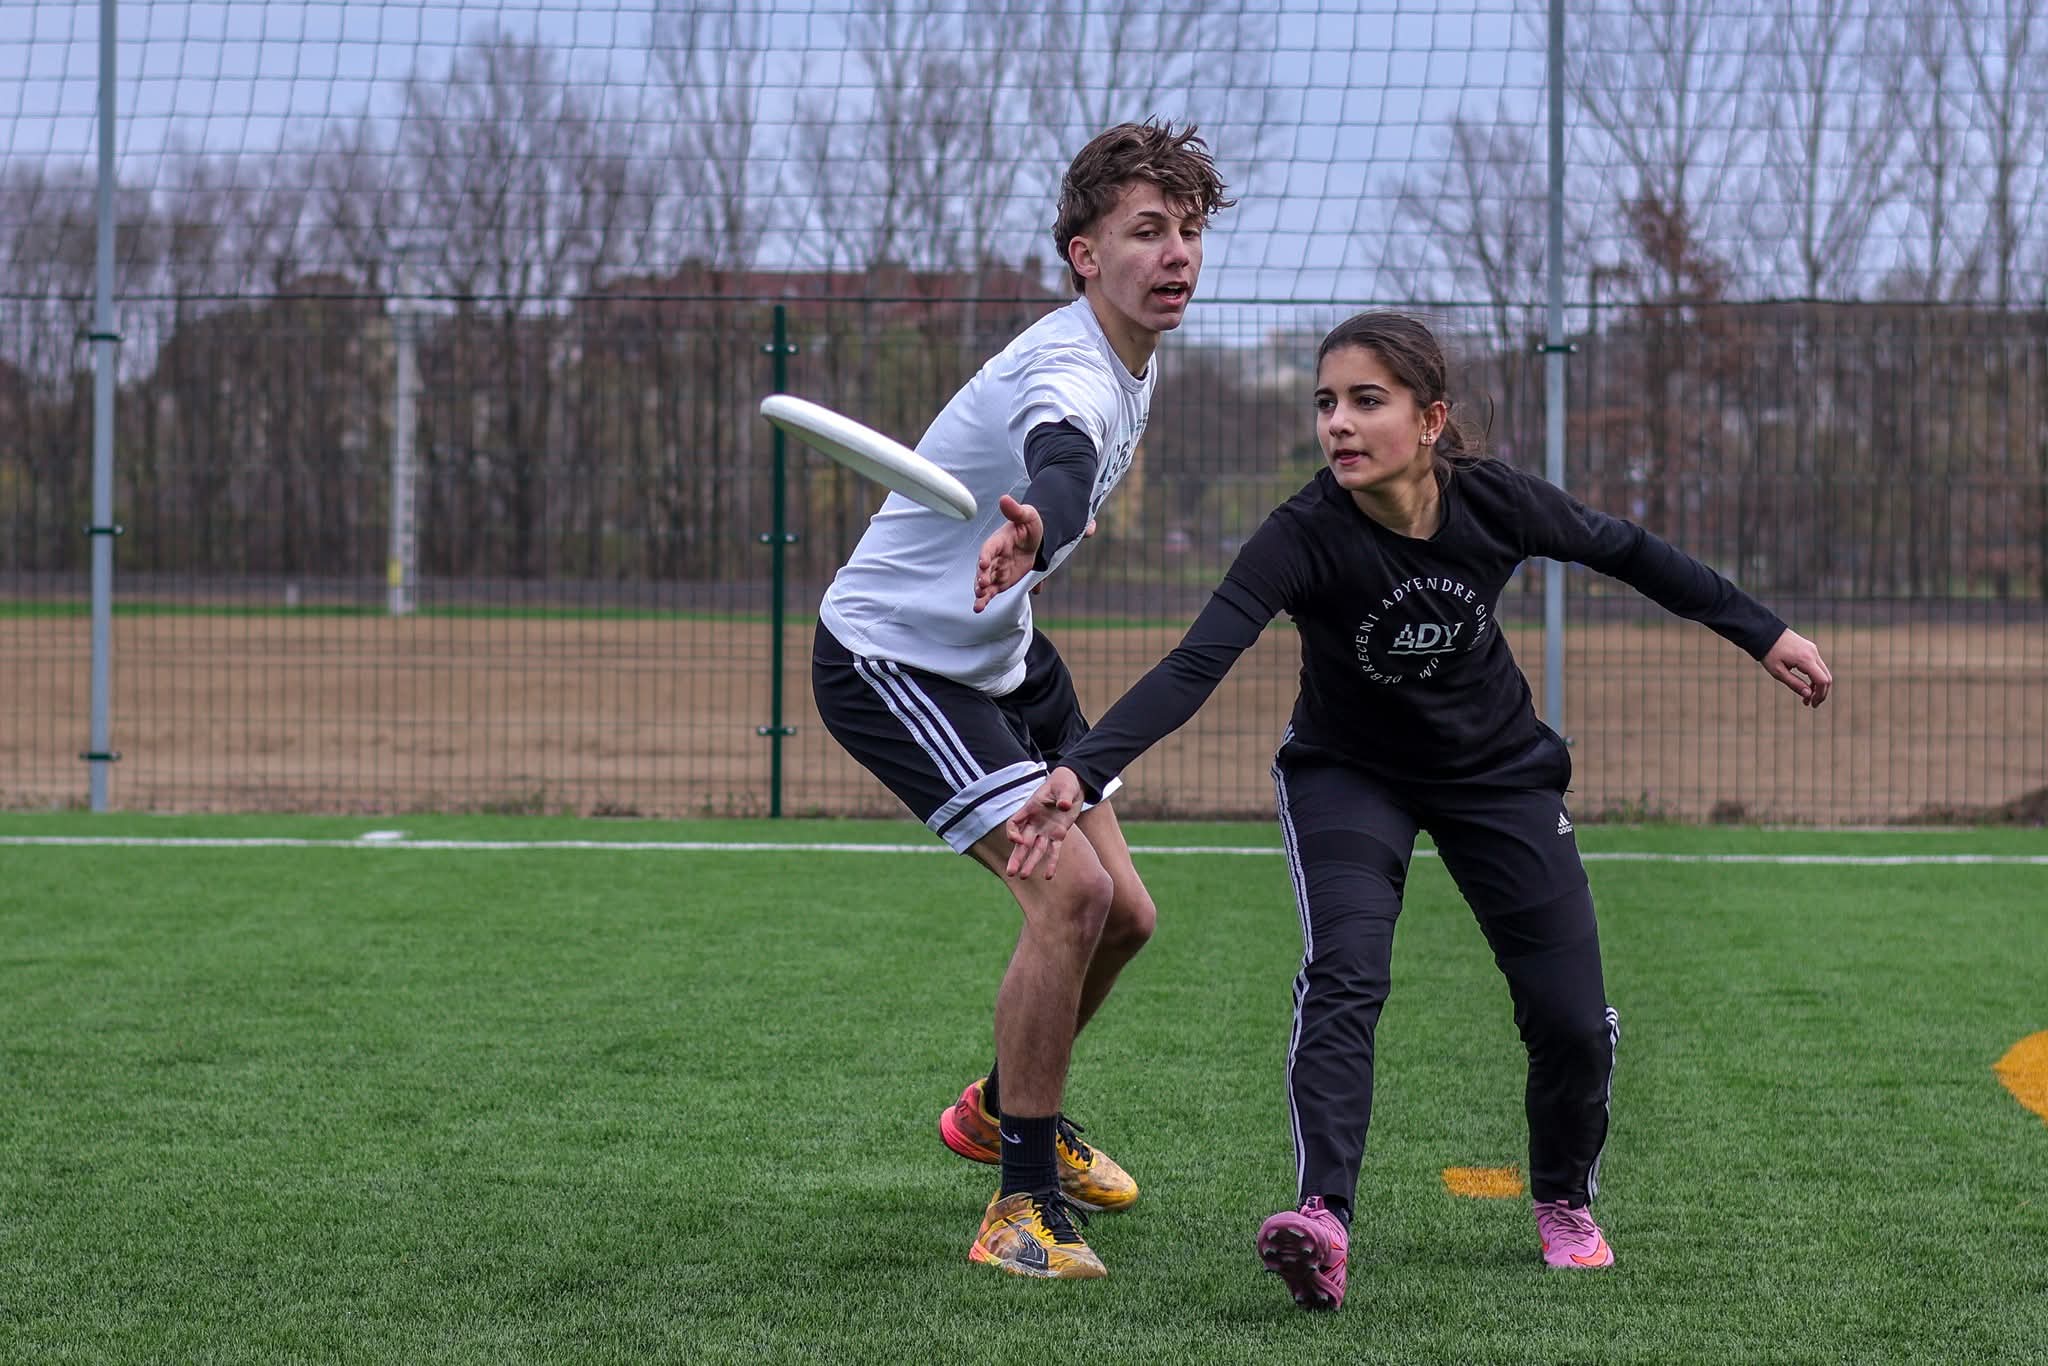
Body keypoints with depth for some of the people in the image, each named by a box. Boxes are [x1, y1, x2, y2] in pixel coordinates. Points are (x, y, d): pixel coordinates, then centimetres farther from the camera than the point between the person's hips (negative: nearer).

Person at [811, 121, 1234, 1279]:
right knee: (1070, 890, -24)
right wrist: (1036, 525, -77)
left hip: (1000, 655, 10)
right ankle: (1021, 1202, -12)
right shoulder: (1069, 375, -31)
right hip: (890, 656, -10)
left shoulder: (1137, 362, 1)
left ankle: (1002, 1110, 39)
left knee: (1122, 913, 12)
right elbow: (1061, 462, -57)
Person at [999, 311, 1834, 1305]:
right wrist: (1081, 774, -56)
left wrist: (1764, 635, 4)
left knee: (1571, 1018, -1)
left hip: (1498, 770, 3)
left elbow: (1624, 552, -4)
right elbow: (1196, 665, -42)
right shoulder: (1305, 535, -31)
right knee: (1343, 975, -29)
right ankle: (1322, 1222, -37)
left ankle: (1565, 1201, 29)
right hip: (1347, 774, -2)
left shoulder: (1493, 502, -23)